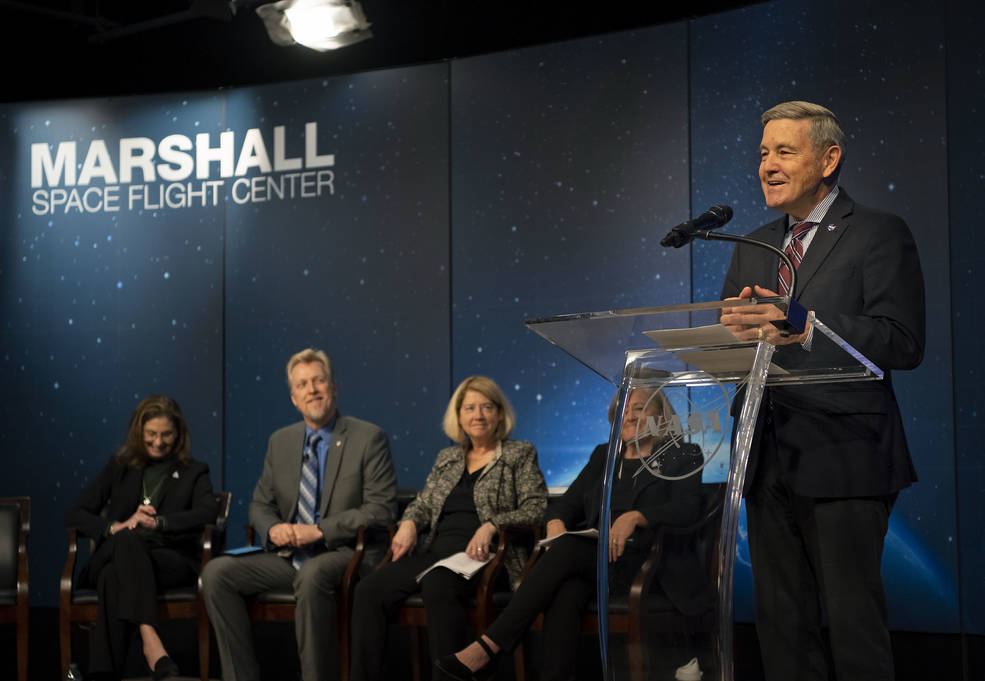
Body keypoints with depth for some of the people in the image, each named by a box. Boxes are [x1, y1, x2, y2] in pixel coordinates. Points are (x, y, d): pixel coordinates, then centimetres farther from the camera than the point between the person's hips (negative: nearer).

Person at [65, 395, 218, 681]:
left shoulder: (194, 472, 20)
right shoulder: (119, 467, 24)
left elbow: (207, 513, -2)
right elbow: (74, 514, 14)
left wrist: (157, 522, -19)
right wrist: (116, 527, -7)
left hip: (173, 560, -1)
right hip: (113, 554, 1)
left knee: (113, 578, -36)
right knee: (127, 540, -38)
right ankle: (151, 643, -56)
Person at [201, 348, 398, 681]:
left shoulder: (369, 438, -2)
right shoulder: (280, 441, 16)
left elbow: (382, 509, -9)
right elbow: (260, 504, 19)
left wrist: (319, 530, -17)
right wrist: (273, 529, -6)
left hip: (342, 554, -6)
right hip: (288, 555, 6)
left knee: (312, 575, -39)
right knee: (217, 572, -16)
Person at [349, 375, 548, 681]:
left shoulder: (520, 455, 10)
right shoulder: (446, 458, 25)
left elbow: (536, 509, -1)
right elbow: (422, 503, 26)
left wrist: (492, 526, -16)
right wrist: (409, 524, 2)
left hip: (481, 554, -5)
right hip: (437, 549, 5)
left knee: (437, 587, -39)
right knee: (369, 590, -20)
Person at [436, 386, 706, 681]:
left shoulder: (683, 456, 10)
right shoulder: (604, 455, 25)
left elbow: (687, 508, -7)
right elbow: (568, 502, 17)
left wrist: (635, 517, -25)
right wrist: (556, 523, -8)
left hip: (642, 562, -4)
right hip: (594, 555, 4)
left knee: (566, 550, -31)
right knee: (565, 595, -34)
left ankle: (488, 647, -37)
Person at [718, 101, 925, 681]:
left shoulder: (881, 235, -2)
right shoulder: (753, 247, 19)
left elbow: (903, 343, -14)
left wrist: (803, 327, -24)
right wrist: (734, 327, -9)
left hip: (841, 459, -6)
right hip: (768, 462, 6)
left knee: (854, 623, -4)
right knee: (782, 626, 10)